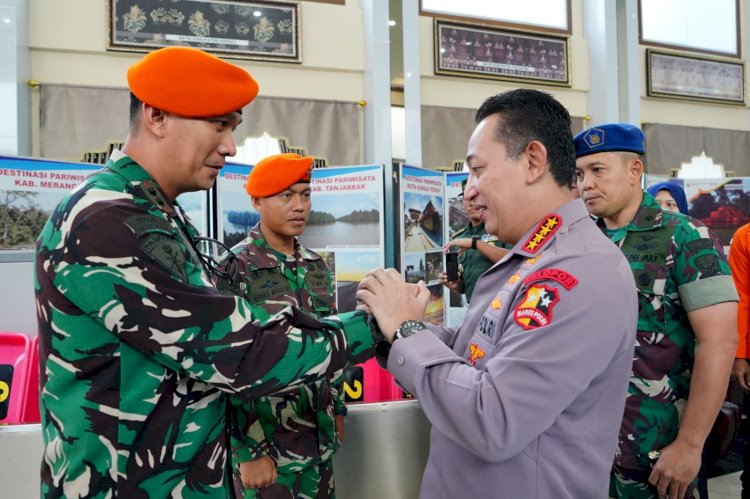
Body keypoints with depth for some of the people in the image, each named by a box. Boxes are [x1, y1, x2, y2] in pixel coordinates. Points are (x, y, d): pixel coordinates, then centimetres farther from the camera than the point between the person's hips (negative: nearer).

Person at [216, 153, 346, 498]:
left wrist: (338, 409, 15)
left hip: (319, 438, 6)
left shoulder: (316, 266, 6)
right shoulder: (233, 268, -14)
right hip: (266, 442, -6)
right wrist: (249, 451, -16)